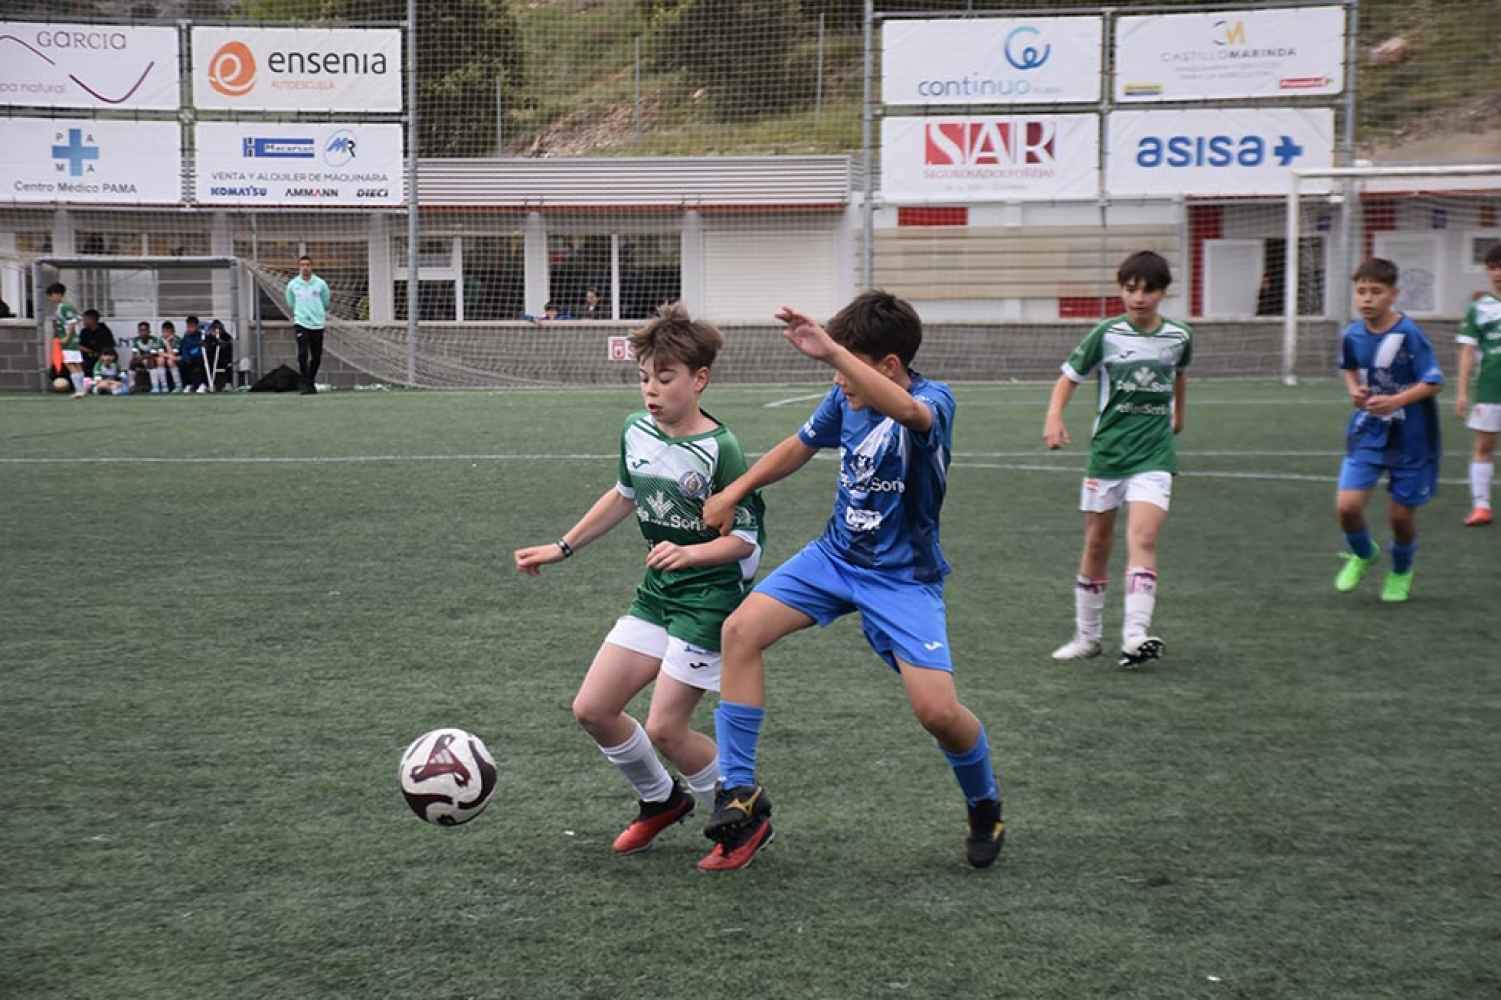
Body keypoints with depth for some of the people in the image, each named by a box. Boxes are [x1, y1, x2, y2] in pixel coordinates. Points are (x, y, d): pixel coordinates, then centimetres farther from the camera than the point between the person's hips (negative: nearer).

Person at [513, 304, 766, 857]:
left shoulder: (720, 449, -19)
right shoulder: (636, 430, 2)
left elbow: (746, 537, -14)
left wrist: (690, 552, -31)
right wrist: (562, 548, 21)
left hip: (709, 598, -7)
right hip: (657, 591, 8)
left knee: (664, 728, -9)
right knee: (591, 709, 3)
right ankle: (662, 800, 27)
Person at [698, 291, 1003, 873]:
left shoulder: (934, 400, -21)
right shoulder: (846, 397, -2)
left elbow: (909, 411, -48)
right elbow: (800, 446, 18)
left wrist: (832, 352, -56)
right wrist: (734, 492, 11)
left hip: (902, 577, -6)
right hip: (835, 556, 6)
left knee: (937, 710, -17)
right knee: (740, 631, -14)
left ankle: (986, 808, 17)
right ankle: (740, 795, -6)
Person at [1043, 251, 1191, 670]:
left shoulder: (1179, 336, 1)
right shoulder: (1106, 334, -5)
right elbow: (1069, 378, 0)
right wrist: (1054, 418, -18)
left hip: (1154, 455, 0)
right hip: (1107, 452, 1)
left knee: (1142, 538, -19)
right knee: (1096, 544, 8)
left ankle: (1135, 637, -26)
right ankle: (1088, 636, 22)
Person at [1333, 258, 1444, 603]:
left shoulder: (1409, 335, -19)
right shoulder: (1352, 335, -4)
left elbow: (1434, 382, -16)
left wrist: (1396, 401, -28)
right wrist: (1355, 389, -2)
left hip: (1410, 436, -3)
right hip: (1368, 430, 3)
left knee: (1401, 514, 7)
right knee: (1347, 505, -11)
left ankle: (1401, 572, 38)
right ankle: (1362, 554, 23)